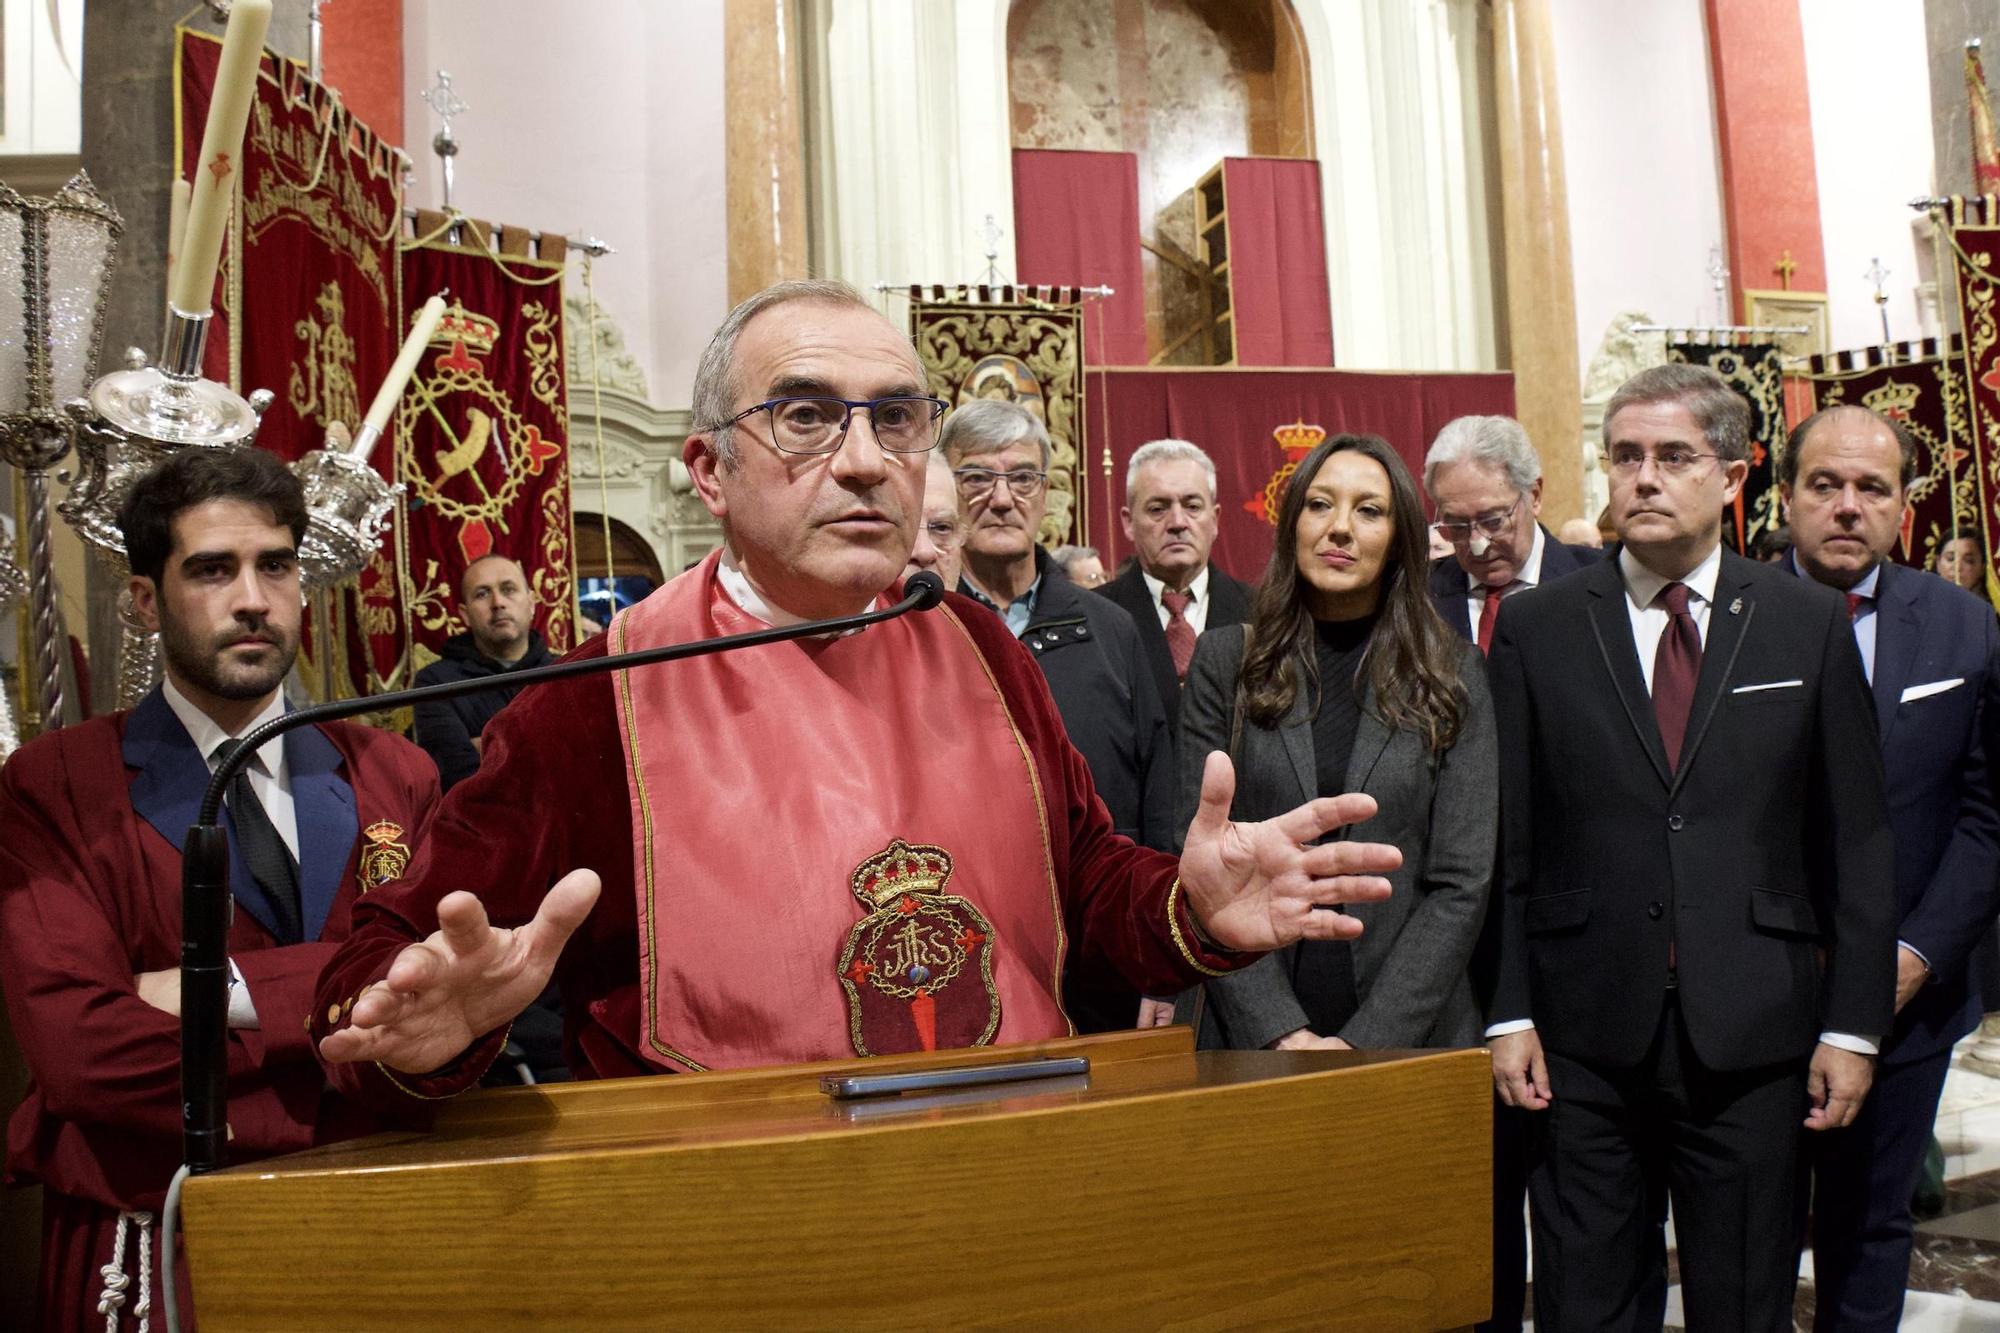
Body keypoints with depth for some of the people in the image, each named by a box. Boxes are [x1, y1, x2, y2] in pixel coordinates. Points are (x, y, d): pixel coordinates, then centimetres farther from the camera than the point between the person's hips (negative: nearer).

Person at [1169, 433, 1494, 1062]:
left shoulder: (1452, 675, 1)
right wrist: (1282, 1032, -14)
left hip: (1411, 1035, 0)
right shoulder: (1225, 661, 1)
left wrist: (1365, 1040, -13)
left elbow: (1461, 885, -3)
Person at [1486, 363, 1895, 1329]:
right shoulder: (1536, 627, 2)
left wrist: (1854, 1024, 0)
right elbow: (1506, 841, 1)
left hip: (1753, 1033, 1)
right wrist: (1508, 1013, -3)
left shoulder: (1809, 622, 4)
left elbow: (1856, 842, 4)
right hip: (1586, 1039, 0)